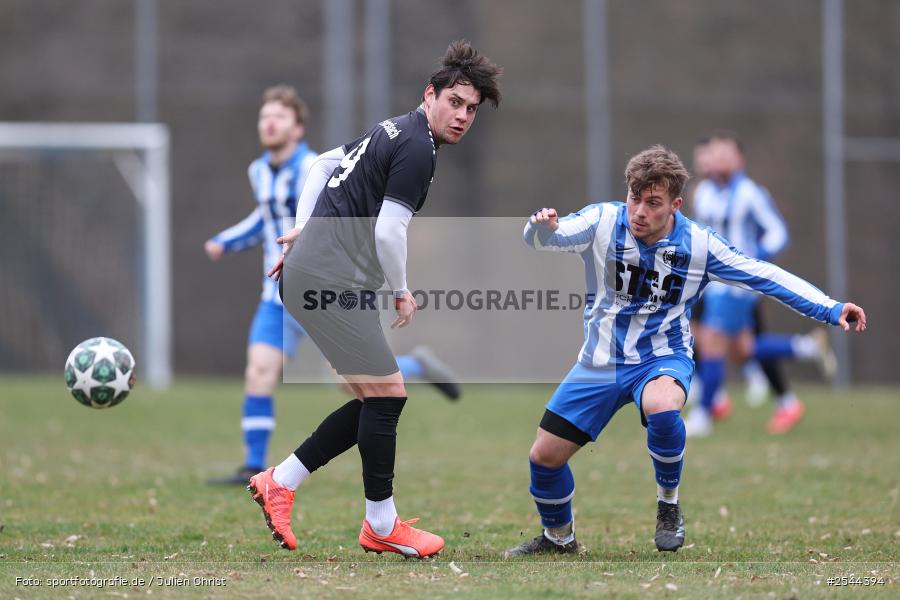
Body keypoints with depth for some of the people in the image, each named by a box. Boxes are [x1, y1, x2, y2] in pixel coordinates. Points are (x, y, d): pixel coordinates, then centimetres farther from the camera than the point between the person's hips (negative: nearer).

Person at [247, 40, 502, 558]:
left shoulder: (394, 130, 17)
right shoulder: (418, 149, -15)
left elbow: (325, 162, 28)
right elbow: (387, 231, -20)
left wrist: (304, 228, 23)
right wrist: (403, 292, -5)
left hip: (306, 271, 10)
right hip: (333, 282, -10)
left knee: (379, 400, 11)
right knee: (387, 394, -7)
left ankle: (280, 481, 14)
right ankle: (382, 526, 2)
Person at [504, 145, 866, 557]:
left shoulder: (699, 244, -11)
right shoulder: (602, 222, -12)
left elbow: (766, 276, -7)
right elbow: (545, 238, -26)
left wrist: (830, 310, -14)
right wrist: (541, 227, -52)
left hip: (662, 358, -2)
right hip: (601, 361, 2)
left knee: (661, 408, -38)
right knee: (544, 456, 0)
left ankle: (668, 504, -11)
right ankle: (558, 537, 31)